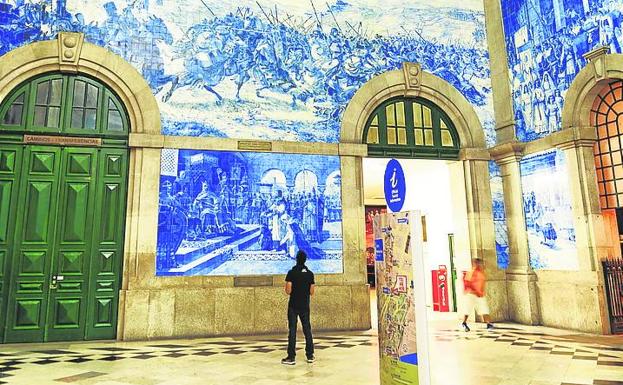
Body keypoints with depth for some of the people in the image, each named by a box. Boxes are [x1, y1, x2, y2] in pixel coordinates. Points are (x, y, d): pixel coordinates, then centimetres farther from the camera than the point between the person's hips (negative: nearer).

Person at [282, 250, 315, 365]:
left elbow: (288, 291, -12)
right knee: (307, 329, 10)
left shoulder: (291, 273, -9)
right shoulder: (310, 274, 2)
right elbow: (311, 292, 2)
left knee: (292, 330, 0)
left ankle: (291, 357, 0)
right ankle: (310, 355, 13)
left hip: (293, 306, -3)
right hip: (305, 306, 3)